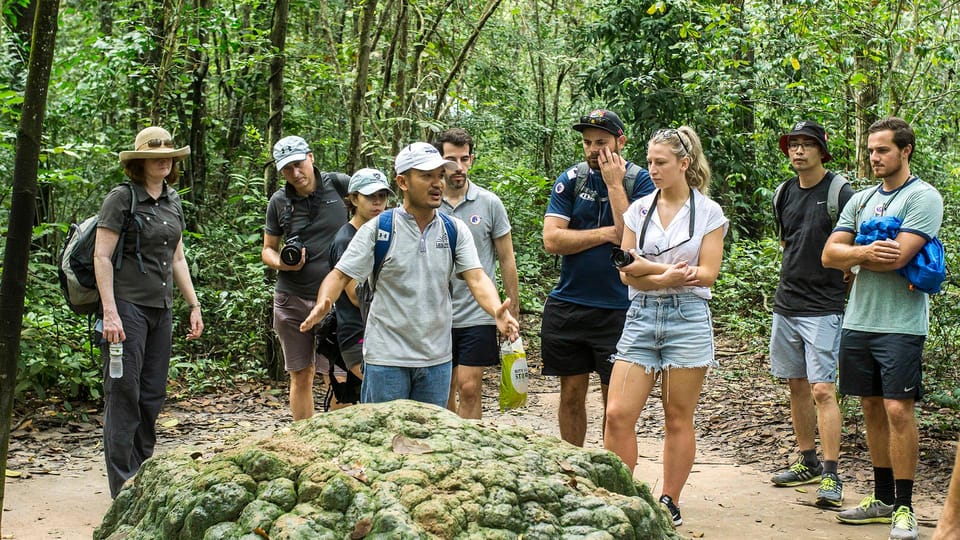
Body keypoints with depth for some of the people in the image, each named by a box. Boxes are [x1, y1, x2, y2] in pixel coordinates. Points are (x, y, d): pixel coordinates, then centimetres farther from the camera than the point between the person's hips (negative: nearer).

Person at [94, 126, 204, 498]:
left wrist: (193, 305, 16)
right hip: (127, 305, -7)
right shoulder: (122, 198, -6)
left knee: (153, 396, 10)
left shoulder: (172, 202, 14)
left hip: (161, 309, 7)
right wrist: (109, 311, -18)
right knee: (124, 394, -5)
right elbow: (101, 256, -11)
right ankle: (123, 487, 0)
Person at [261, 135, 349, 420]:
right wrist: (281, 263, -11)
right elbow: (267, 249, 12)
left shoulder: (337, 184, -3)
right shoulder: (279, 201, 4)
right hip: (292, 300, 2)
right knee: (301, 377, 8)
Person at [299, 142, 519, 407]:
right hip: (386, 357, -3)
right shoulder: (377, 229, -5)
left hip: (437, 357, 3)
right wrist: (322, 305, -28)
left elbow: (477, 278, -7)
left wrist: (498, 312, -27)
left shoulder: (455, 230, 2)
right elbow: (340, 275, -6)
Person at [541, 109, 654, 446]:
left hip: (617, 308, -3)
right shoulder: (570, 180, 4)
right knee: (571, 395, 10)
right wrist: (608, 234, -12)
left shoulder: (640, 181, -2)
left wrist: (614, 184, -14)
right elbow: (552, 240, -7)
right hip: (568, 305, 3)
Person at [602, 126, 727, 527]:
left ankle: (670, 503, 15)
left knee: (678, 419, 4)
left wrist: (650, 267, -13)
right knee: (618, 415, -6)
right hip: (641, 317, 3)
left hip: (688, 318, -3)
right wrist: (667, 276, -15)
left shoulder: (708, 212, 1)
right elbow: (627, 273, 3)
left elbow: (707, 274, -7)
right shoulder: (638, 210, 9)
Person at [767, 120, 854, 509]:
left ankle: (831, 476, -8)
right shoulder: (785, 193, 11)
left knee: (822, 390, -11)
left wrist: (836, 280, -7)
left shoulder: (839, 193, -9)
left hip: (823, 307, -7)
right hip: (786, 303, 7)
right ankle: (808, 463, 24)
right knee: (797, 386, 12)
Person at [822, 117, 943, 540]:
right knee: (872, 408, 11)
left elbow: (897, 257, -18)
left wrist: (852, 258, -3)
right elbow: (829, 255, 5)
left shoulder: (923, 197, -6)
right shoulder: (860, 200, 15)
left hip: (900, 323, -7)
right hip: (858, 321, 7)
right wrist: (865, 253, -14)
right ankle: (882, 498, 22)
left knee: (898, 410, -8)